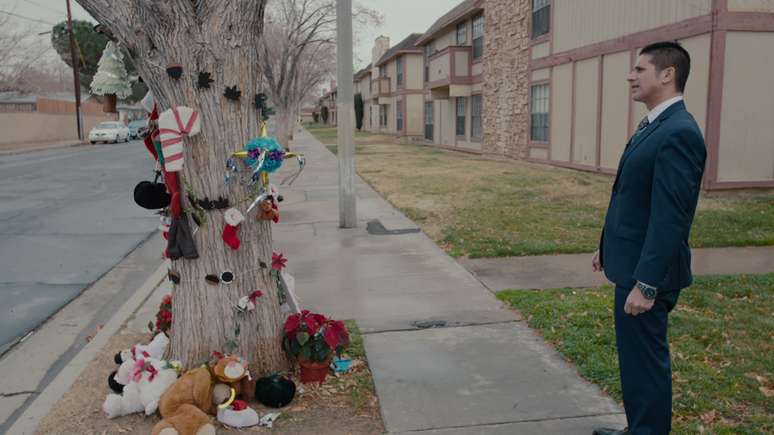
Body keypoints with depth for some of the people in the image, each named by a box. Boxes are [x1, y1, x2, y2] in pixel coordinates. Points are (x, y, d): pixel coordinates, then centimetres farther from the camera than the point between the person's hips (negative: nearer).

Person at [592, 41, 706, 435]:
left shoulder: (678, 133, -20)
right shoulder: (652, 126, 11)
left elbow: (670, 217, -25)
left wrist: (646, 284, -24)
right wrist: (607, 247, 20)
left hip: (647, 271, -10)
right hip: (632, 262, 10)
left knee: (645, 359, 3)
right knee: (636, 355, 21)